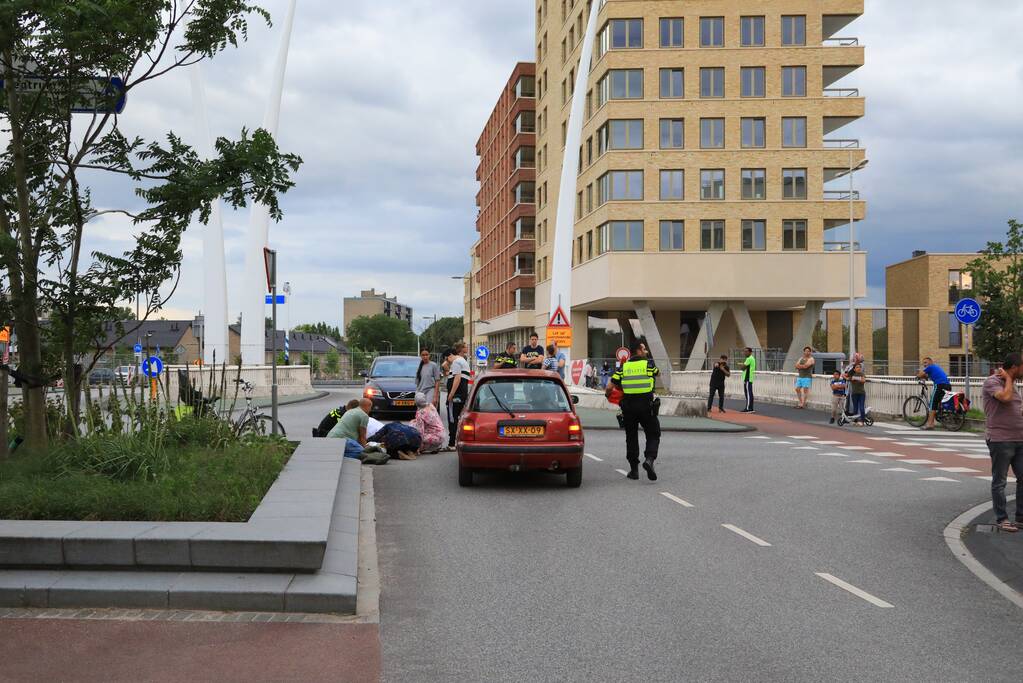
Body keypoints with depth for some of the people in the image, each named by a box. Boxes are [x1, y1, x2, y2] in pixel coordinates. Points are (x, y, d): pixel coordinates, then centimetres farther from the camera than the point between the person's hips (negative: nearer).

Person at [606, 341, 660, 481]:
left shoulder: (623, 367, 4)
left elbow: (610, 387, 1)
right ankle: (649, 459, -16)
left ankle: (634, 469, 15)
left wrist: (607, 394, 23)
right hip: (646, 405, -2)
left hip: (628, 406, 2)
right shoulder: (648, 364, -1)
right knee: (653, 435, 9)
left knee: (631, 437, 14)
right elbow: (657, 372, 22)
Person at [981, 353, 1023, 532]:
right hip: (1000, 440, -8)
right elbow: (1005, 397, -28)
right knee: (999, 482, 0)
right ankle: (1001, 519, 7)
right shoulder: (992, 382, -10)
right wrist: (1008, 379, -13)